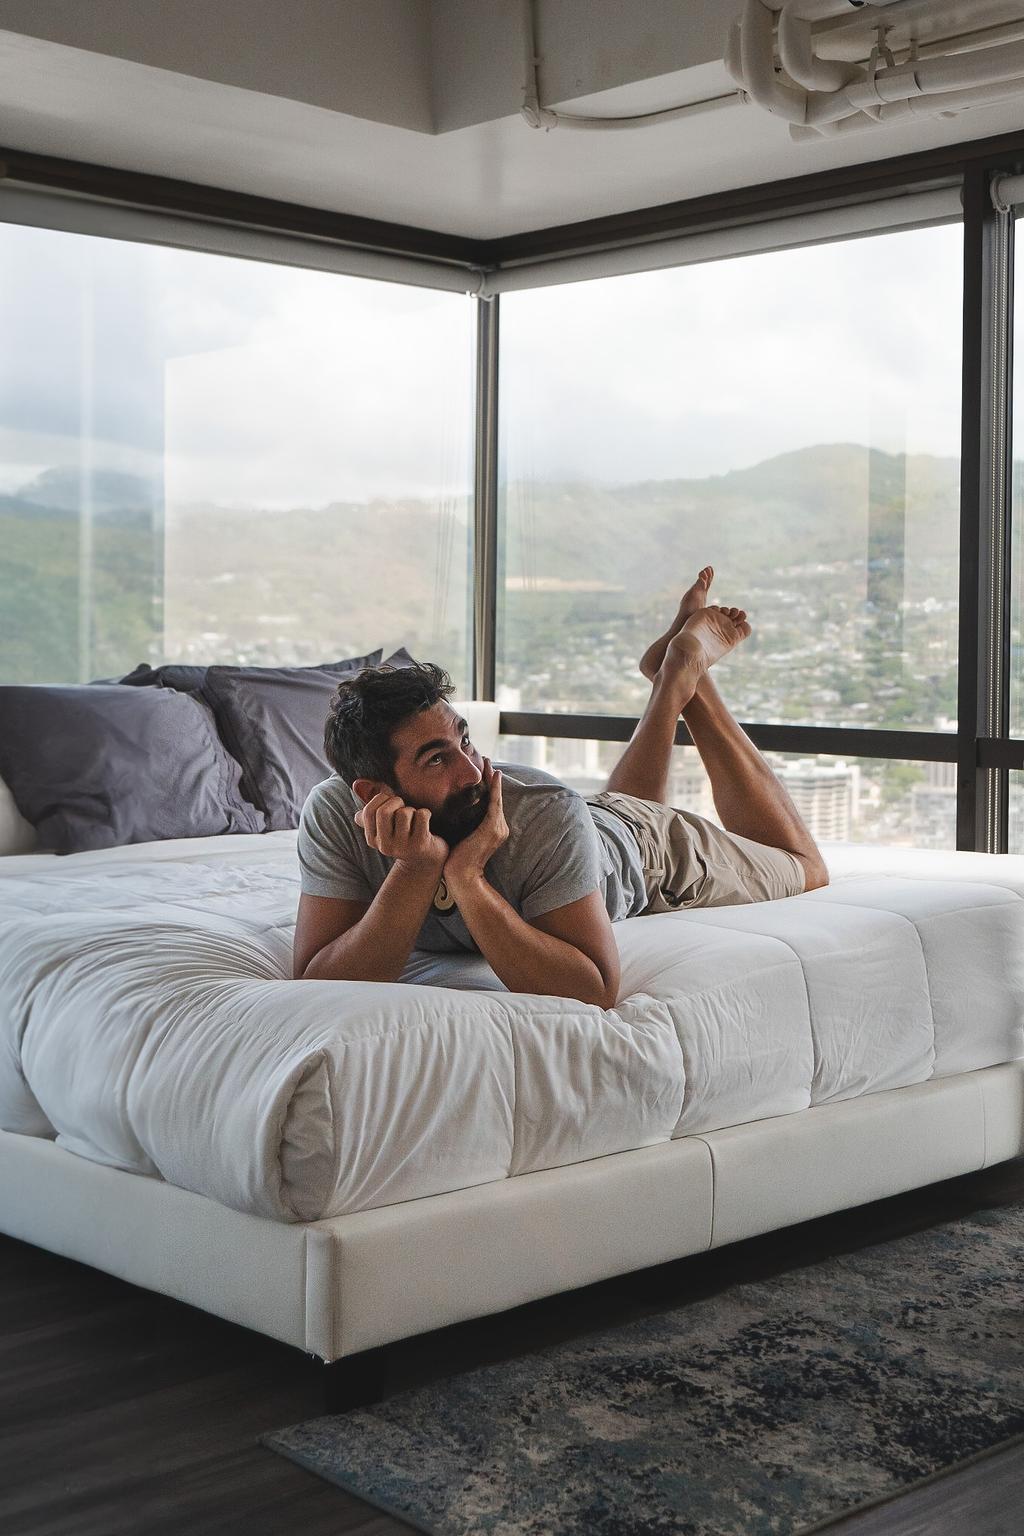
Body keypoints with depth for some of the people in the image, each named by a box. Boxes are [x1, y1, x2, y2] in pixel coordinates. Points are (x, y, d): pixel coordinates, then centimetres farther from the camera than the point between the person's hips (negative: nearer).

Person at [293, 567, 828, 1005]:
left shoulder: (552, 818, -47)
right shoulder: (333, 813, -39)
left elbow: (593, 994, -51)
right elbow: (321, 986, -42)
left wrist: (466, 879, -58)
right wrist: (416, 870, -54)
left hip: (650, 853, -3)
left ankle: (684, 667, 32)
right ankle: (668, 684, 49)